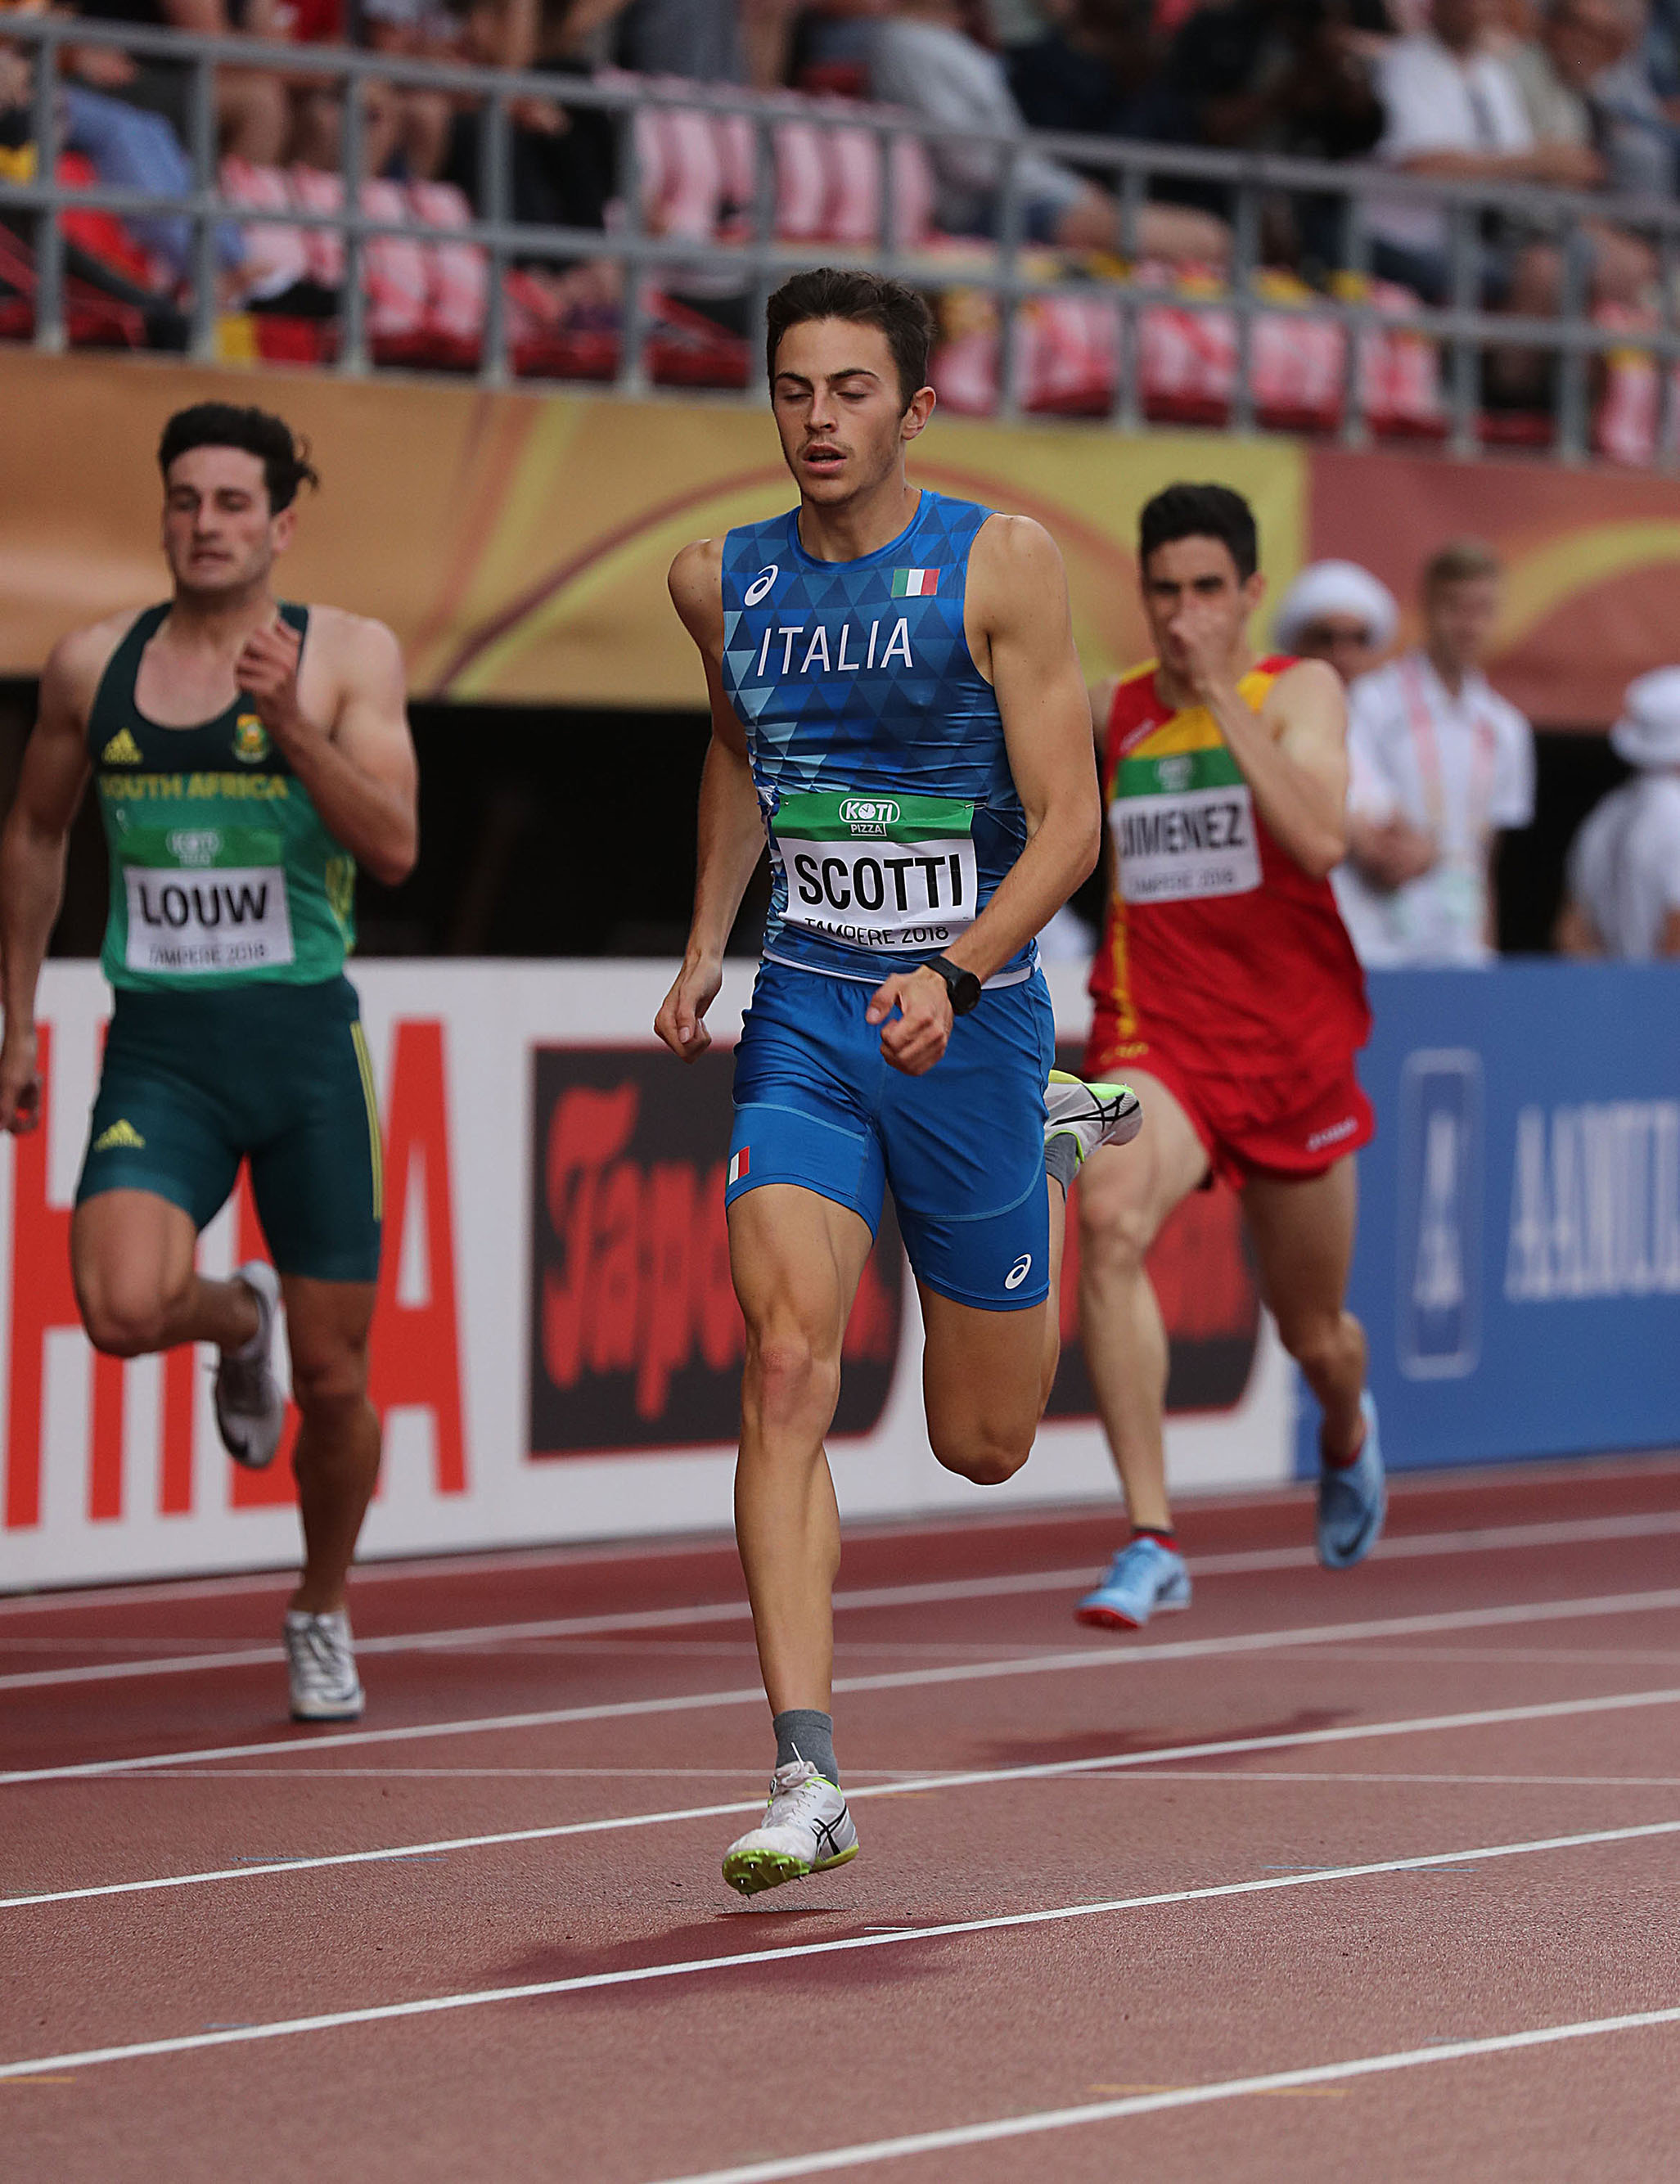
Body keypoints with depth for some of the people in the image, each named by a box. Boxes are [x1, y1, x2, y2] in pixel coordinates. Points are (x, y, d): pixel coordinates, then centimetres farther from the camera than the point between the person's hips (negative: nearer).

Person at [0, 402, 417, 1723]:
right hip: (158, 1050, 1)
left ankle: (322, 1615, 31)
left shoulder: (350, 656, -1)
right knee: (125, 1308, -25)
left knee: (334, 1378, 4)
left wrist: (290, 722, -25)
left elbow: (393, 846, -12)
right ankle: (238, 1321, 13)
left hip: (305, 1038, -1)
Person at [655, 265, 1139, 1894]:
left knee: (982, 1443, 12)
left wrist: (956, 975, -26)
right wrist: (704, 947, 16)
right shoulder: (721, 581, 4)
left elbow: (1070, 822, -12)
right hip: (802, 1022, 2)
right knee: (785, 1368, -19)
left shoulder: (1000, 565, -9)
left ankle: (1057, 1150, 44)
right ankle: (807, 1782, -20)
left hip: (970, 1022, -2)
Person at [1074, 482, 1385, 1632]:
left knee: (1316, 1336, 15)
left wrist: (1222, 691, -26)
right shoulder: (1116, 711, 4)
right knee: (1111, 1220, -33)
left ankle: (1347, 1431, 57)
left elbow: (1319, 841, -24)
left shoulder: (1299, 691, -6)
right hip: (1156, 1039, 1)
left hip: (1293, 1047, -1)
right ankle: (1152, 1542, -34)